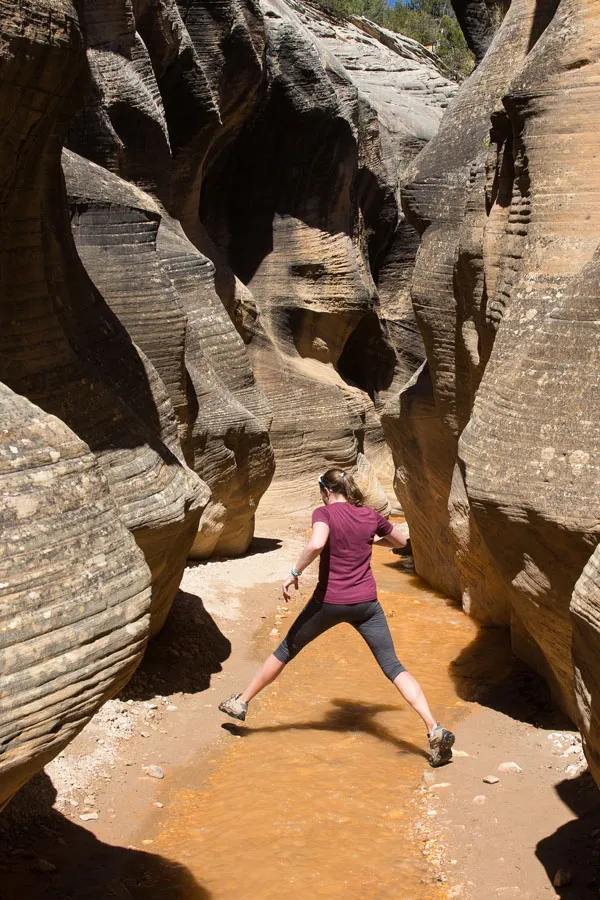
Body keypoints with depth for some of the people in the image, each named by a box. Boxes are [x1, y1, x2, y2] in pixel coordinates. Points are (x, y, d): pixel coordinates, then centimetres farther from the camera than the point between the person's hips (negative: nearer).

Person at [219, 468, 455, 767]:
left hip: (329, 602, -2)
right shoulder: (370, 516, 4)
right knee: (393, 667, 1)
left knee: (285, 651, 16)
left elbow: (316, 543, -30)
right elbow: (401, 541, 21)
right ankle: (435, 730, -13)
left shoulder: (324, 512, -9)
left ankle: (240, 703, 31)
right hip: (366, 603, 3)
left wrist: (294, 573, -19)